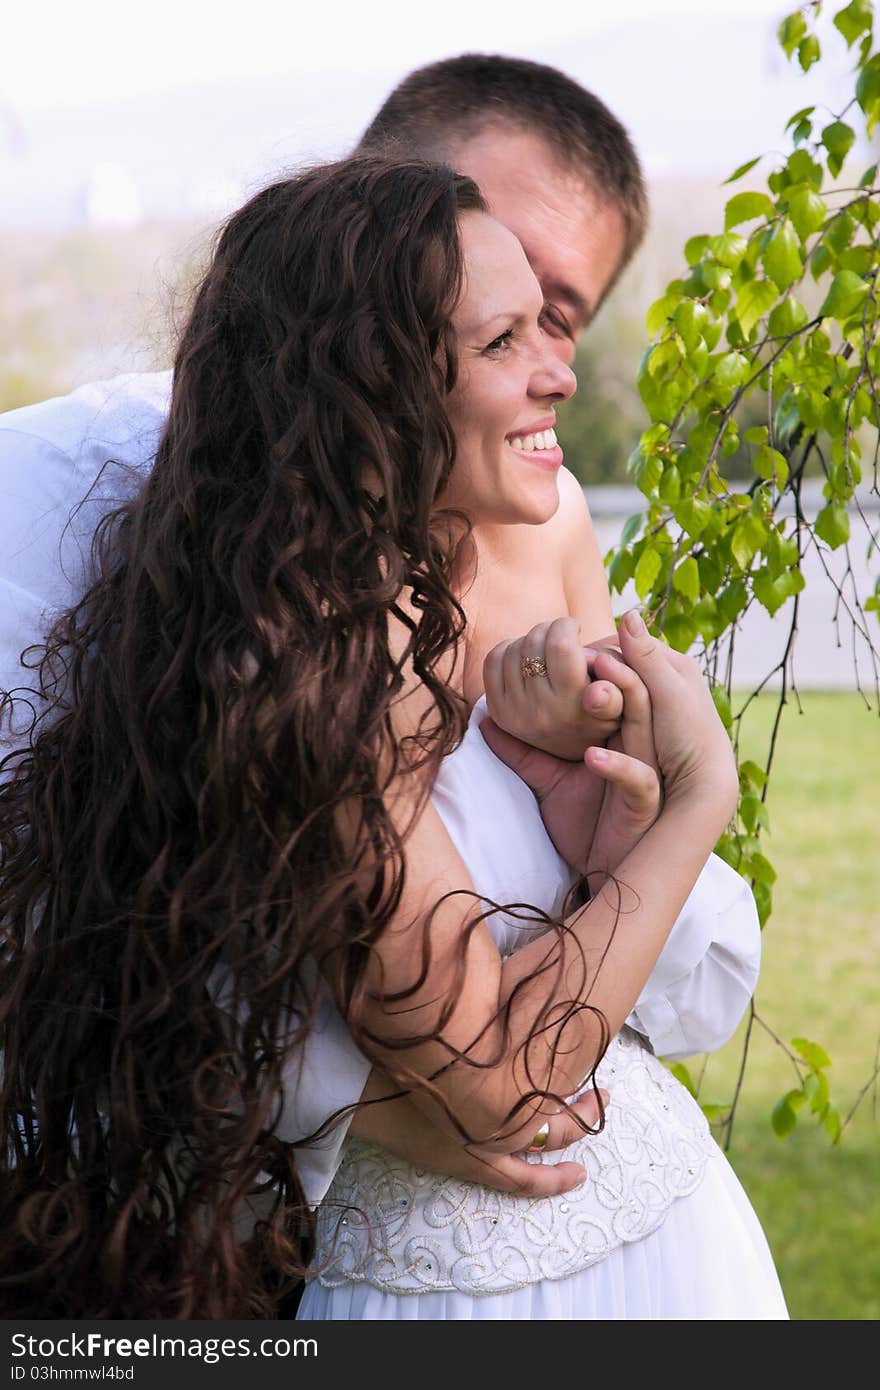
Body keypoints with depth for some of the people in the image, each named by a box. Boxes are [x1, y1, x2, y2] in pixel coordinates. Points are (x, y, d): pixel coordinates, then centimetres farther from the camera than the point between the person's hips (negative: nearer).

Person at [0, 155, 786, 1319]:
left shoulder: (438, 614, -1)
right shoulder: (304, 674, -25)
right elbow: (498, 1082, -25)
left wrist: (608, 803, -15)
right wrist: (699, 794, -18)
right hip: (486, 1276, -8)